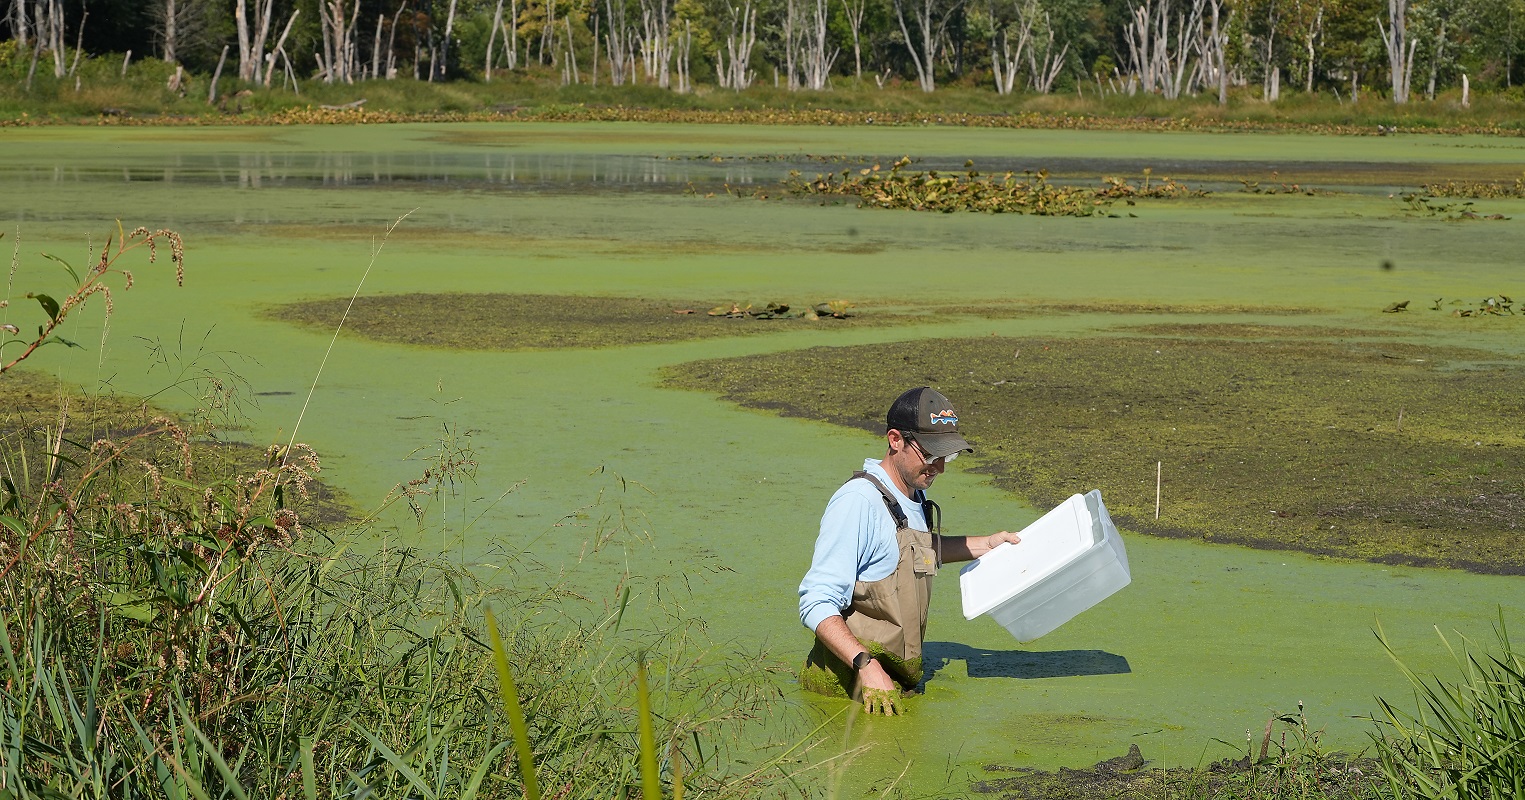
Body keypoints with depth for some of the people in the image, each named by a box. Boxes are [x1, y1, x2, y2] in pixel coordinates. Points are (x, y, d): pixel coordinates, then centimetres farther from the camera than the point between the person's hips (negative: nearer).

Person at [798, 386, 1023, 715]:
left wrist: (984, 545, 33)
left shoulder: (916, 498, 14)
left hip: (899, 685, 8)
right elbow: (816, 604, -20)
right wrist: (866, 666, -30)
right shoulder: (857, 502, -15)